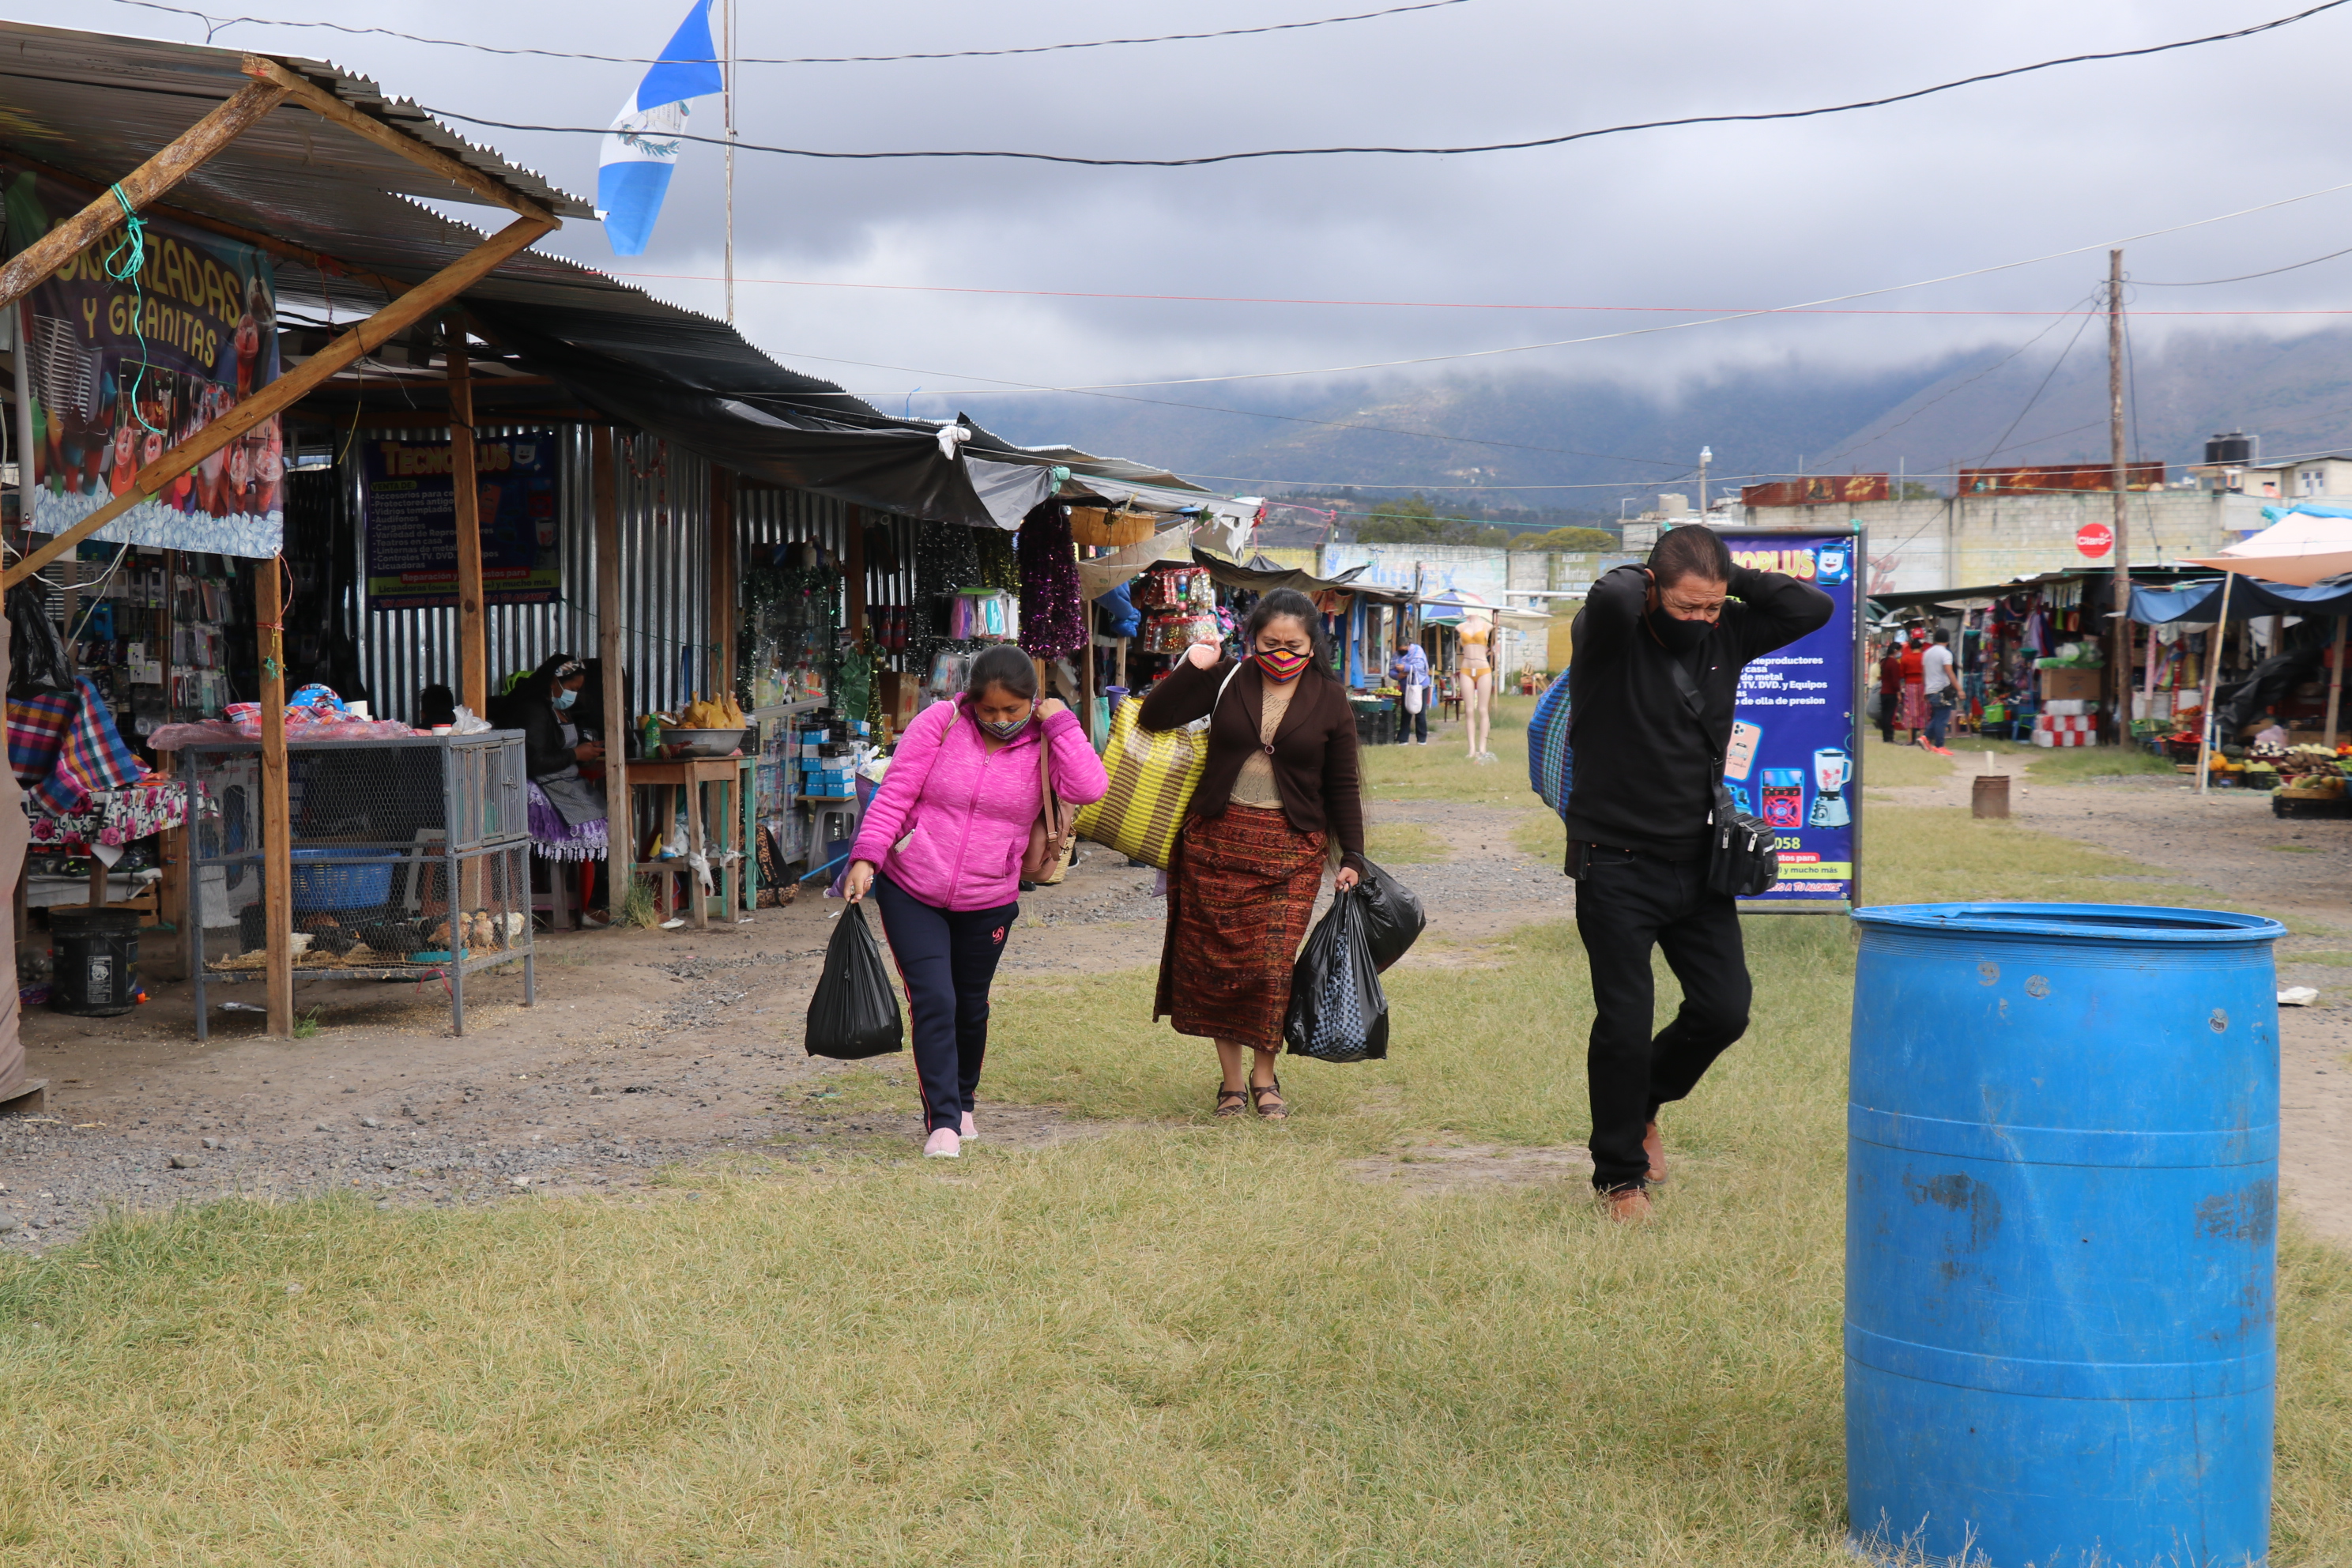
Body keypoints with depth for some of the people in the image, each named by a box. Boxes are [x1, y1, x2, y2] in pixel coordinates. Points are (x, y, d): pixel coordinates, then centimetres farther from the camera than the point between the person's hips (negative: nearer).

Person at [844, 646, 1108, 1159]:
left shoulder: (1044, 745, -2)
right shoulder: (940, 723, -6)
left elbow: (1089, 789, -21)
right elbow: (894, 795, -6)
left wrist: (1062, 724, -17)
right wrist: (866, 856, -16)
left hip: (988, 903, 2)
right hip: (911, 892, -2)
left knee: (970, 1006, 15)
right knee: (932, 1001, -13)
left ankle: (962, 1102, 38)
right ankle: (942, 1121, -10)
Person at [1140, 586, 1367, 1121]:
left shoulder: (1329, 699, 4)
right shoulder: (1228, 682, 4)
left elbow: (1342, 785, 8)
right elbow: (1153, 718, 2)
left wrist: (1352, 856, 3)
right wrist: (1192, 668, -8)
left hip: (1291, 848, -1)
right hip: (1216, 837, 1)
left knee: (1272, 964, -8)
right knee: (1215, 959, 3)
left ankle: (1264, 1076, 11)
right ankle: (1232, 1078, 16)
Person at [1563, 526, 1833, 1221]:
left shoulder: (1726, 635, 2)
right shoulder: (1612, 634, -14)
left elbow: (1814, 608, -1)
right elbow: (1610, 596, -37)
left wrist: (1734, 580, -7)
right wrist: (1639, 577, -15)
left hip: (1697, 862, 5)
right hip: (1617, 868, -5)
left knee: (1725, 1009, 5)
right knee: (1625, 1024, -3)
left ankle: (1643, 1100, 33)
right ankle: (1620, 1175, 14)